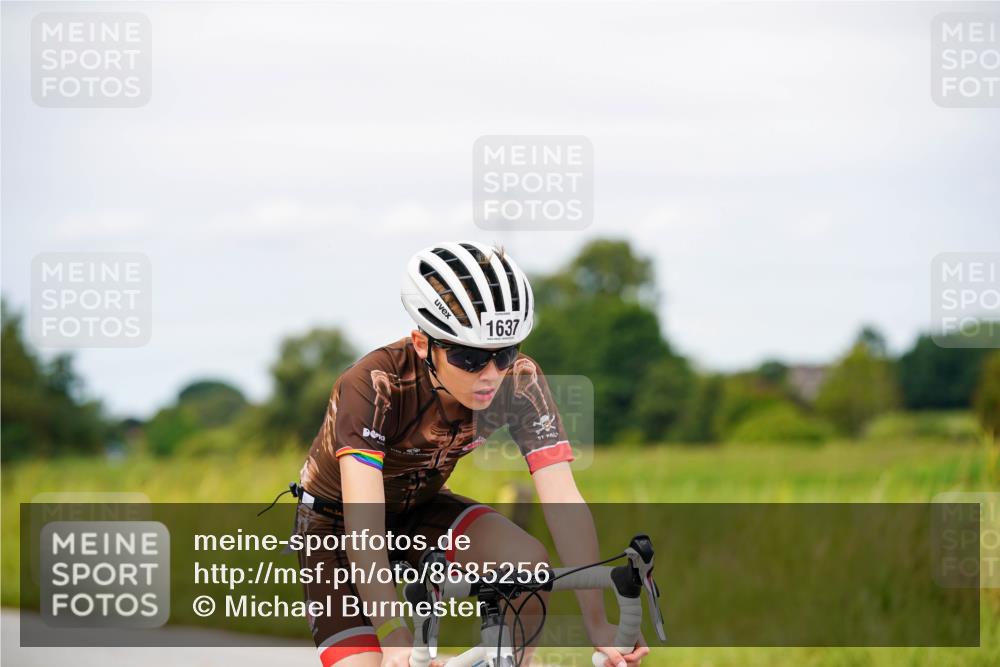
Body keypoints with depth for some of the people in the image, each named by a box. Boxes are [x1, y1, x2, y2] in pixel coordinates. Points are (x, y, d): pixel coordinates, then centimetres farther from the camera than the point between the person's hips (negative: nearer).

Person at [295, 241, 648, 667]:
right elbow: (363, 526, -43)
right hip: (336, 523, -3)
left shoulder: (520, 381, -24)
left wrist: (597, 623, -39)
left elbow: (564, 503, -29)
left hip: (420, 509, 3)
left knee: (529, 562, -25)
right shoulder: (373, 386, -35)